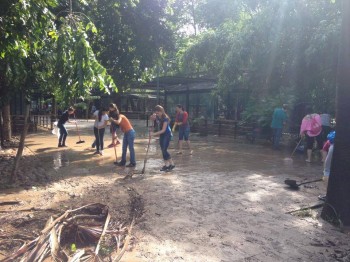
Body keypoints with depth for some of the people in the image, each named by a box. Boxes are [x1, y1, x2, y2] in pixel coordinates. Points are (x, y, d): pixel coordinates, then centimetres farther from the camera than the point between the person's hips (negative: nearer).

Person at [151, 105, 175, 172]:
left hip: (167, 135, -8)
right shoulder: (158, 117, -3)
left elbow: (163, 130, -25)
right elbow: (152, 118, 14)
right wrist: (153, 116, -10)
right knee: (163, 150, 7)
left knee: (164, 150, -11)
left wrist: (154, 134, -27)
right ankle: (166, 164, 15)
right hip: (162, 134, 8)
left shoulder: (165, 118, -23)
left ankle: (172, 164, 0)